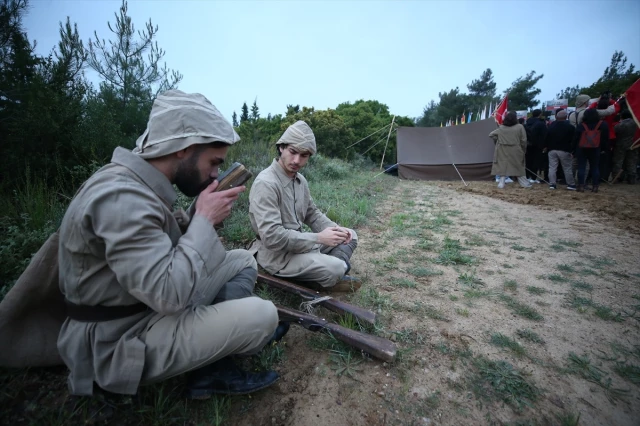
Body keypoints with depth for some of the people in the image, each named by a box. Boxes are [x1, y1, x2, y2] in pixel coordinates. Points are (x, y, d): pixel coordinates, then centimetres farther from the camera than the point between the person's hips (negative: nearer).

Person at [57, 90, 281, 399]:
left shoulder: (139, 184, 2)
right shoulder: (121, 196, -29)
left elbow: (170, 245, 9)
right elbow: (169, 294, -33)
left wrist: (200, 213, -7)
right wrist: (205, 219, -23)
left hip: (152, 305, 9)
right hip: (122, 340, -9)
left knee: (243, 261, 7)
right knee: (262, 316, -21)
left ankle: (211, 363, 4)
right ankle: (211, 370, 13)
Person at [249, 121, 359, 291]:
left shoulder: (300, 180, 4)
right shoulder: (266, 183, -24)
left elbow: (312, 213, 14)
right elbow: (272, 237, -30)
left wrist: (336, 228, -4)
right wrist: (318, 238, -25)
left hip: (300, 243, 9)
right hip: (277, 253, -9)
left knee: (350, 236, 10)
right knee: (336, 269, -25)